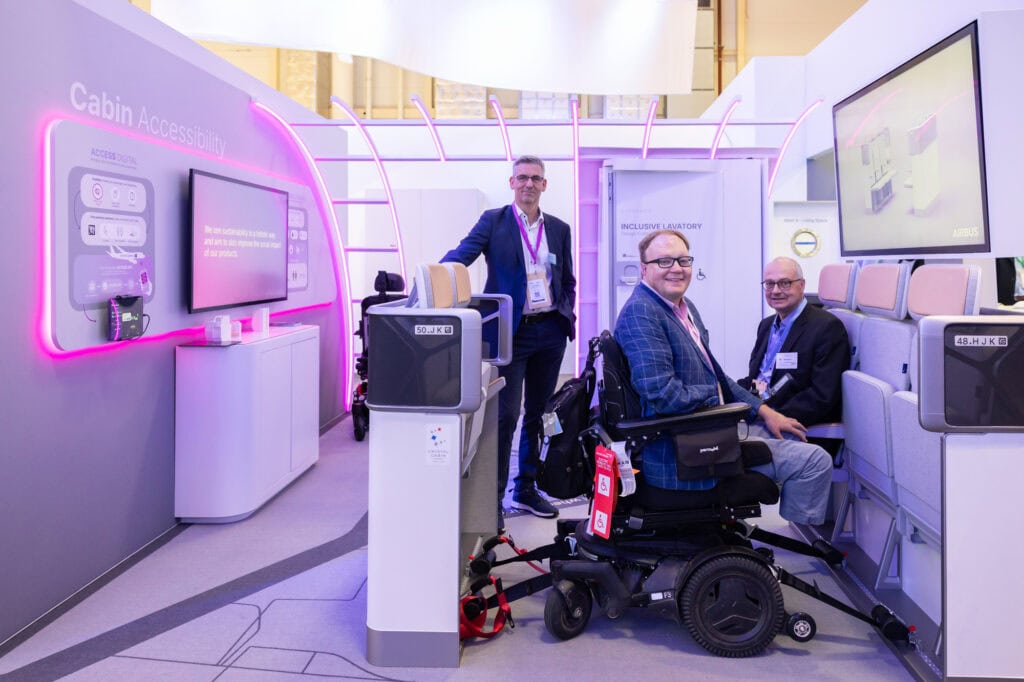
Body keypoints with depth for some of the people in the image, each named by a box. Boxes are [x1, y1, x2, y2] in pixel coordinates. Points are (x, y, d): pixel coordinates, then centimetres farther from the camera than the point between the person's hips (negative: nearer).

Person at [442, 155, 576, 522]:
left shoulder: (559, 228, 11)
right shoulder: (493, 221, 0)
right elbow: (461, 254, -13)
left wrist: (568, 317, 3)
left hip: (550, 332, 5)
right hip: (511, 332, -4)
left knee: (538, 413, 13)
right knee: (505, 416, -6)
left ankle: (526, 489, 26)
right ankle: (494, 497, 6)